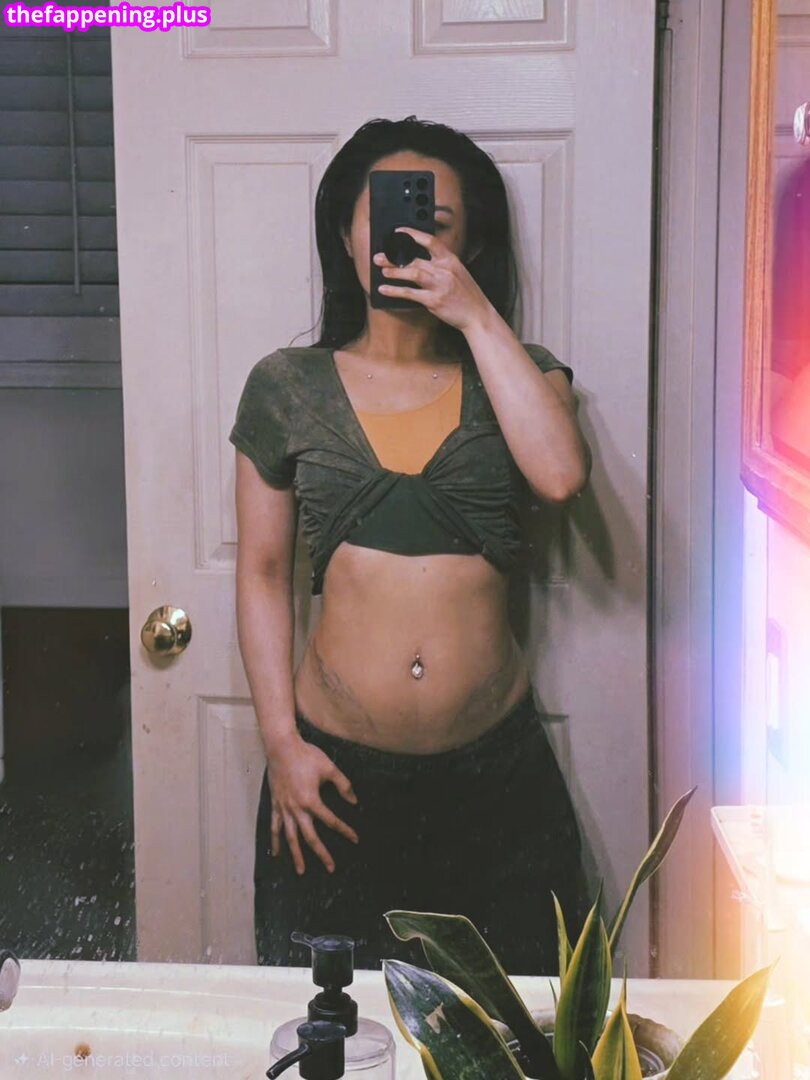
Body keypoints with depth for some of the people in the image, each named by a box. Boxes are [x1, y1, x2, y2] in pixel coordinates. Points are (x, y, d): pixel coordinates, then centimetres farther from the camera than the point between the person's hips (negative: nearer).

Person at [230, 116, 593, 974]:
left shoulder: (513, 374, 5)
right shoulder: (287, 388, 3)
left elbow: (560, 474, -17)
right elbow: (262, 572, 5)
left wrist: (478, 315, -14)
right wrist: (281, 742, -1)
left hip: (496, 769, 1)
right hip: (337, 770, 0)